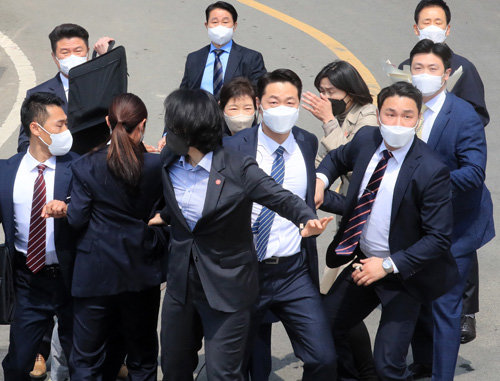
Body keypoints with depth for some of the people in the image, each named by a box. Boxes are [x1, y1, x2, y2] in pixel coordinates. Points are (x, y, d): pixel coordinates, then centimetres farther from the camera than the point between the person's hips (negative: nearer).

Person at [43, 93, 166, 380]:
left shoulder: (86, 167, -11)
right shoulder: (157, 165, -9)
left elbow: (78, 219, -9)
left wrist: (63, 208, 11)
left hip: (96, 274, -1)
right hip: (142, 271, 1)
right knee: (143, 357, 16)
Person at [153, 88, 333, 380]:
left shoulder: (238, 169, -17)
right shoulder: (168, 163, -1)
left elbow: (283, 199, -17)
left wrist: (307, 220, -35)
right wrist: (164, 216, 4)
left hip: (227, 288, -5)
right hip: (181, 285, 6)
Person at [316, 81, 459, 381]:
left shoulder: (431, 171, -24)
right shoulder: (366, 139, -7)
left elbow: (439, 238, -22)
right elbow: (338, 158, 18)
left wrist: (388, 265, -26)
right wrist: (320, 180, -3)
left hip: (402, 274, -6)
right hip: (362, 261, 6)